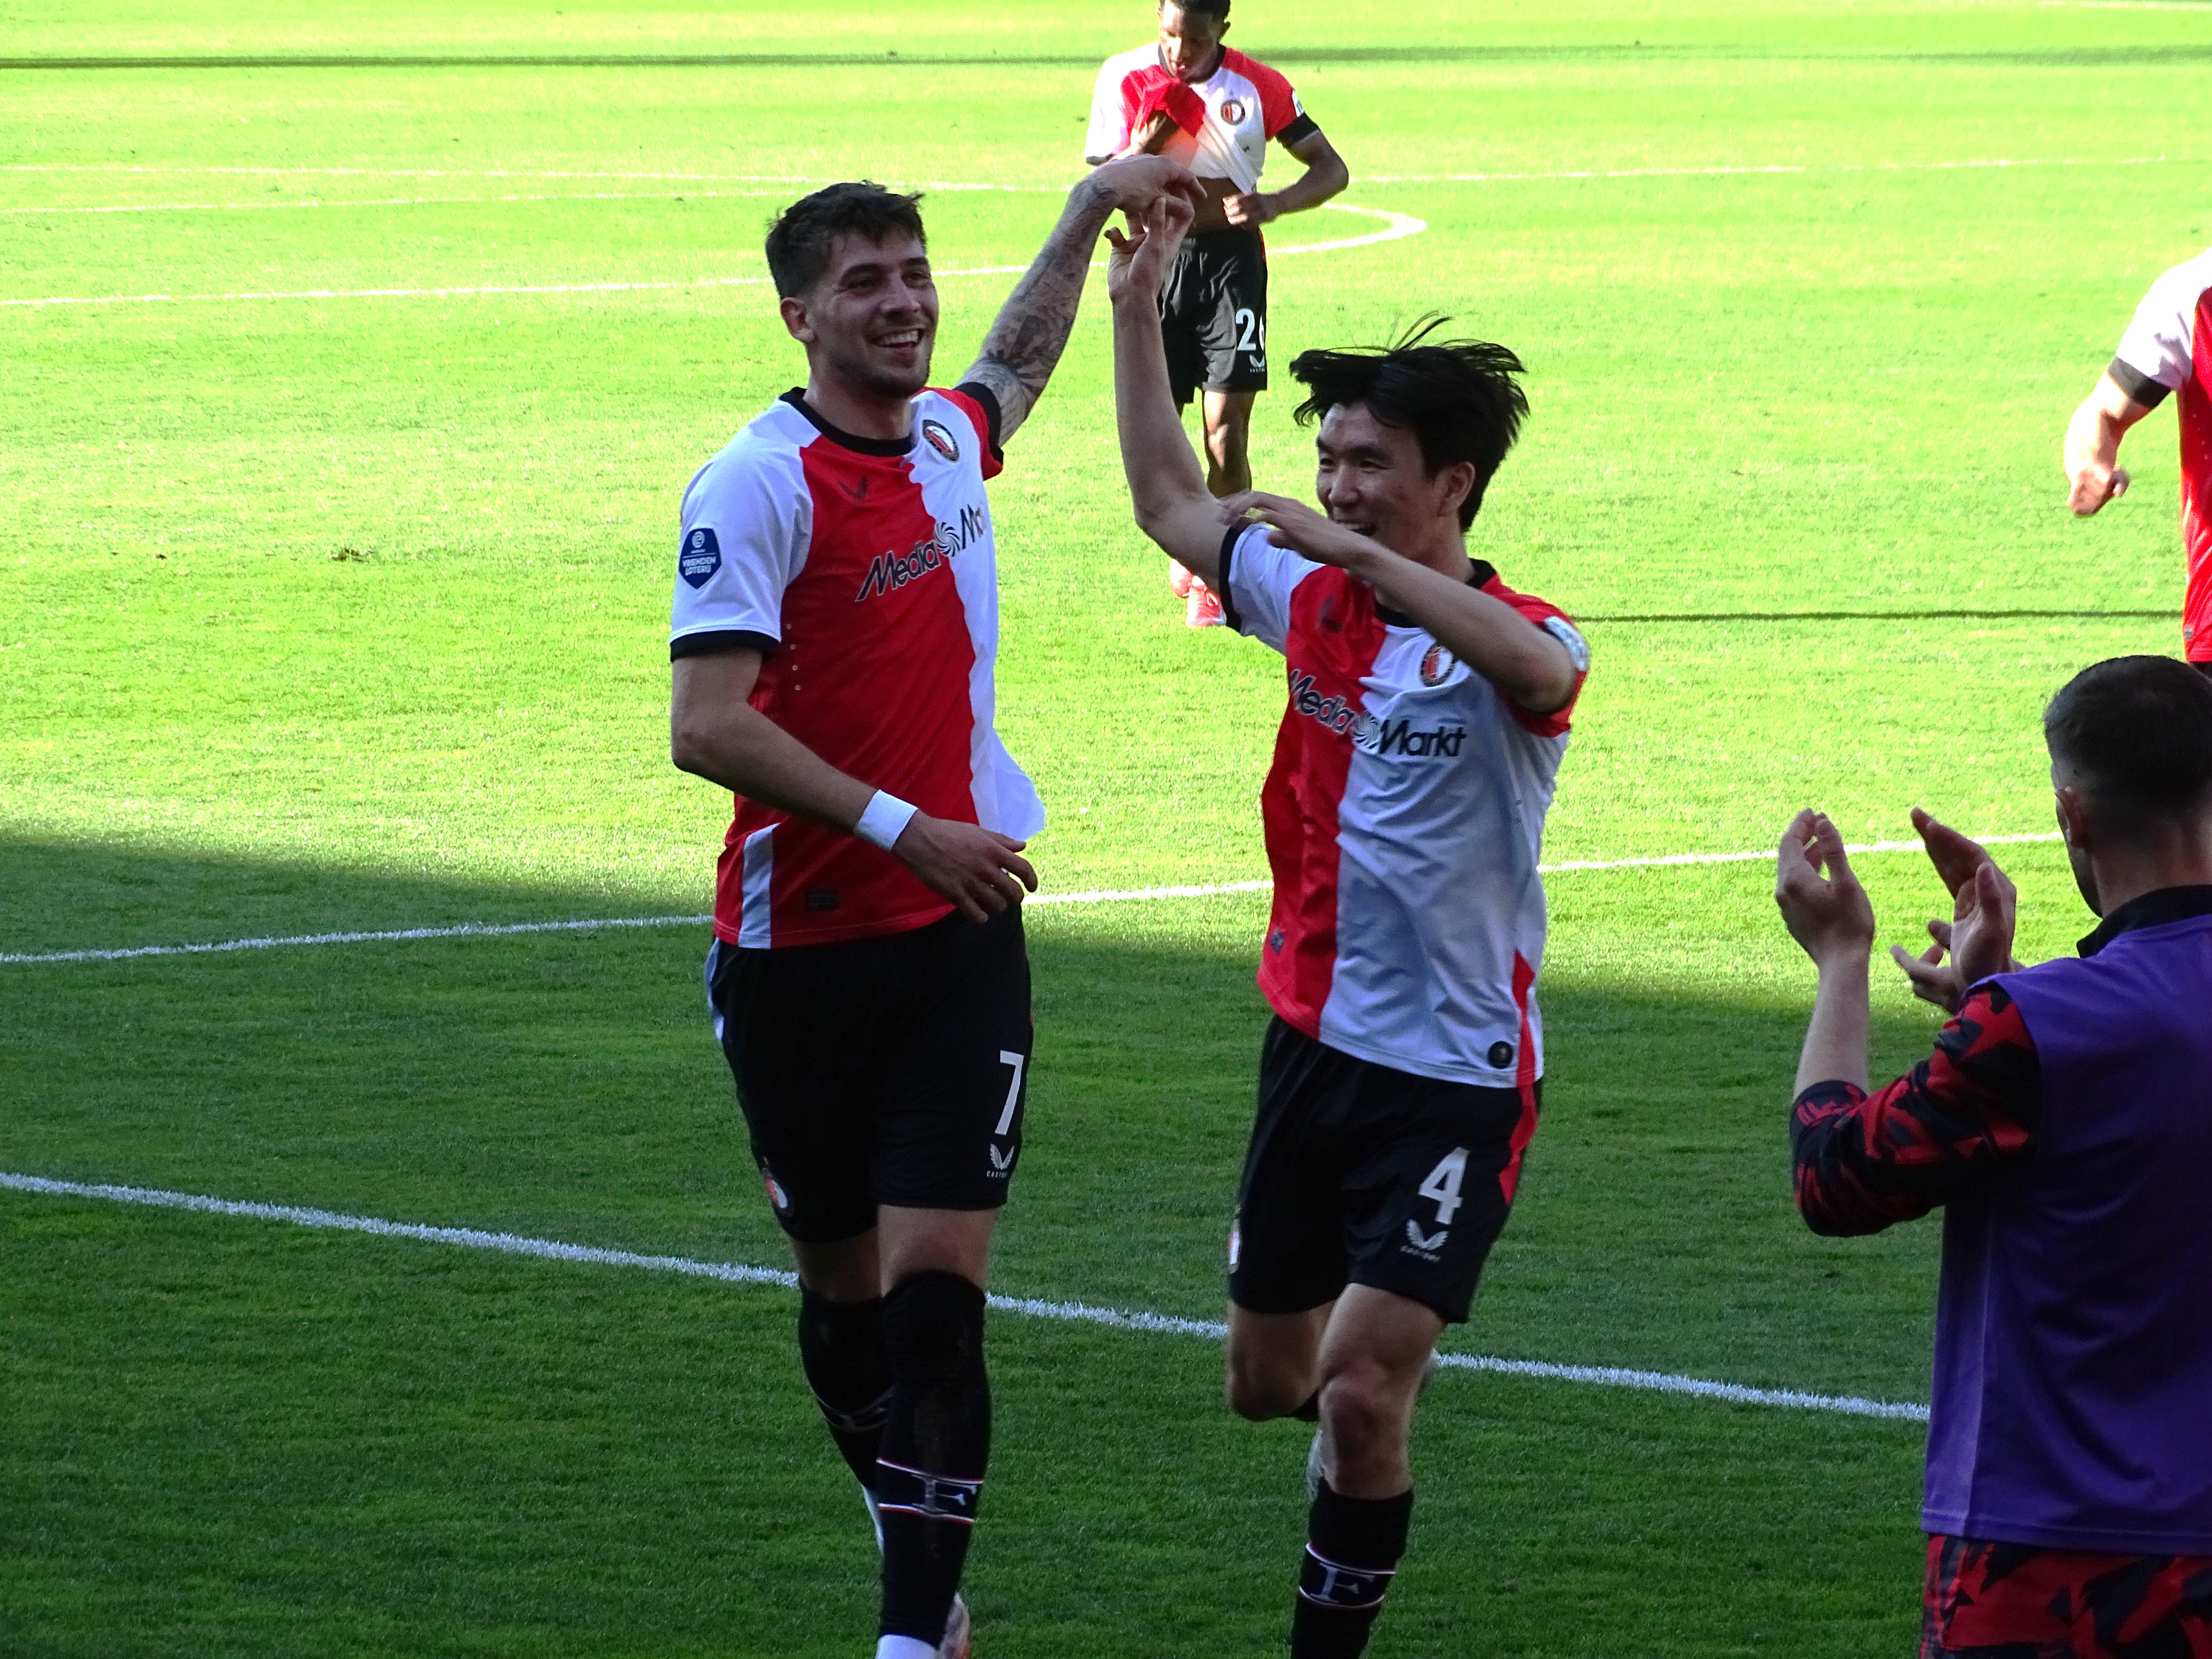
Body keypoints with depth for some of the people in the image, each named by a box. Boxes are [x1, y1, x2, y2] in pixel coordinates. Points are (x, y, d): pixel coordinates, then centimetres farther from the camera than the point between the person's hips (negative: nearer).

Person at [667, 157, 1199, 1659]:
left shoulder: (949, 437, 8)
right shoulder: (758, 485, -12)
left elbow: (1019, 360, 35)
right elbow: (708, 727, -20)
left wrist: (1094, 208, 37)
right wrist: (904, 829, -22)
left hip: (958, 931, 3)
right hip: (799, 949, -3)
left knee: (937, 1289, -11)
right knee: (845, 1289, 10)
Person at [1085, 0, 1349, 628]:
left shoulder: (1257, 87, -4)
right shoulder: (1125, 78, -2)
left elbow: (1331, 168, 1)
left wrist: (1273, 204, -19)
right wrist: (1144, 147, -20)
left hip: (1230, 257, -1)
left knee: (1226, 432, -10)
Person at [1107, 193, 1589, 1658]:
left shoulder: (1513, 647, -16)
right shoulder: (1315, 602, 4)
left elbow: (1534, 662, -42)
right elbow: (1172, 504, 19)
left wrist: (1359, 552, -50)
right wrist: (1139, 312, 14)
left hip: (1455, 1074, -7)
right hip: (1315, 1041, 7)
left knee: (1360, 1396, -14)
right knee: (1267, 1382, 17)